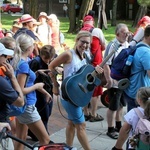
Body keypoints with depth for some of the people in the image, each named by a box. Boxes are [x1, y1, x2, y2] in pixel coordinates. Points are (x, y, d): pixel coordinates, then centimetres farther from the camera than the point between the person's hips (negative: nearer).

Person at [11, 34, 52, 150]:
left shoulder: (16, 60, 5)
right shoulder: (24, 64, -22)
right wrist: (37, 86, -10)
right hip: (26, 105, -9)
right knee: (45, 140, 2)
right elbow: (20, 91, -24)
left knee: (21, 139, 17)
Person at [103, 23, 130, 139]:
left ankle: (118, 126, 37)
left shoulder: (128, 45, 4)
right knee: (113, 107, 4)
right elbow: (106, 64, -19)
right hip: (115, 82, -7)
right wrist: (109, 80, -22)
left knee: (121, 105, 20)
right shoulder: (113, 46, -17)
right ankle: (111, 129, 18)